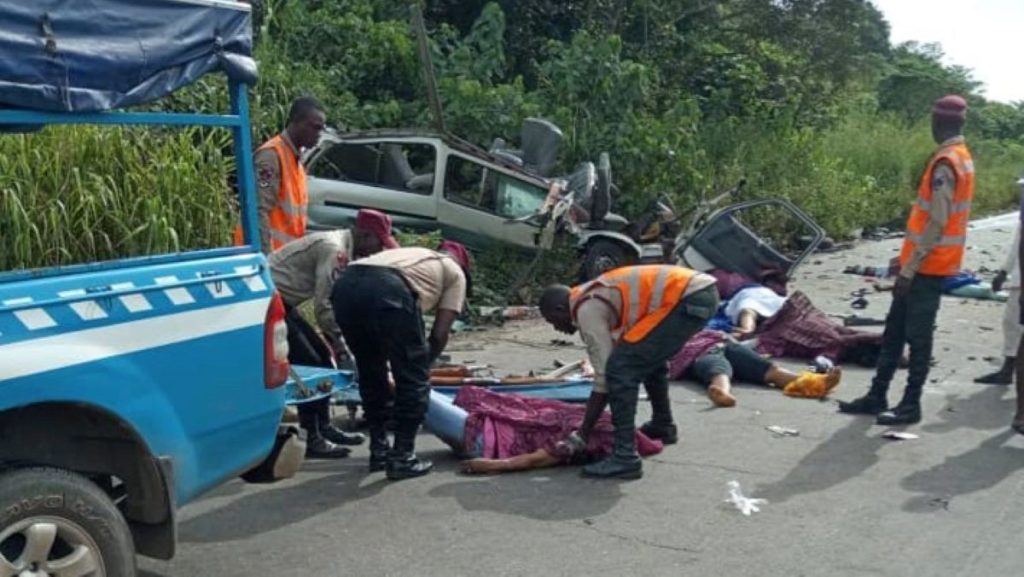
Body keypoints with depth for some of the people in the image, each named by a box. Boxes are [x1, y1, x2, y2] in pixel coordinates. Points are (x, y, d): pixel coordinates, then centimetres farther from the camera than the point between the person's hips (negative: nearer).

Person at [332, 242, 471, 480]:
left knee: (370, 374, 24)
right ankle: (402, 458, 12)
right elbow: (439, 334, 17)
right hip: (387, 290, -6)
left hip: (344, 284, 6)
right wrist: (423, 364, 34)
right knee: (414, 379, 10)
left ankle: (379, 451, 30)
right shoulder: (455, 272, 26)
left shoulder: (415, 254, 41)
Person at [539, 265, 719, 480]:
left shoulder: (586, 309, -4)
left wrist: (583, 433, 2)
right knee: (650, 357, 31)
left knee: (620, 369, -9)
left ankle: (625, 458, -10)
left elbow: (604, 376, -6)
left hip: (687, 299, -11)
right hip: (703, 290, 11)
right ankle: (663, 426, 47)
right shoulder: (594, 296, 23)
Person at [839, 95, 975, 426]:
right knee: (894, 331, 12)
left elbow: (936, 224, -21)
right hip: (929, 264, 9)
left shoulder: (946, 163, -17)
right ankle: (877, 397, 18)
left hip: (928, 266, -9)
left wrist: (909, 269, -19)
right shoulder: (960, 158, 14)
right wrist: (908, 263, 20)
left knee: (918, 336, -1)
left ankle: (911, 405, 7)